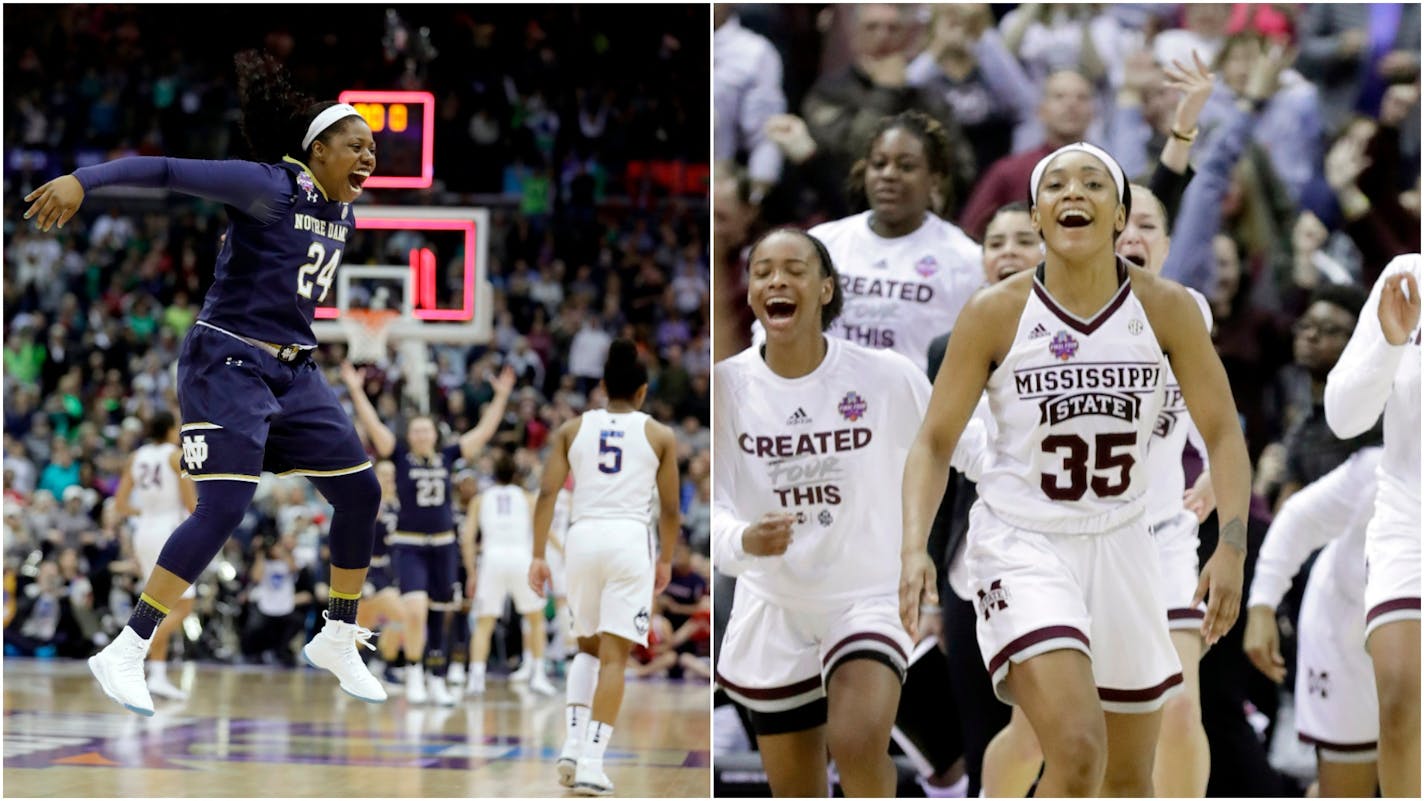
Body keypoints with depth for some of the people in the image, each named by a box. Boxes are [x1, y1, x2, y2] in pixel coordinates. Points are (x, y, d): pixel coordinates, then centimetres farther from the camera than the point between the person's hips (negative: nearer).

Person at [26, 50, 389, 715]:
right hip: (229, 364, -8)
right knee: (223, 509, -18)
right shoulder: (269, 188, -15)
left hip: (293, 372, 8)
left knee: (360, 492, 6)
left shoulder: (342, 213, 9)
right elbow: (166, 170, -21)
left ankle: (338, 640, 23)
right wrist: (83, 180, -31)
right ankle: (124, 654, -14)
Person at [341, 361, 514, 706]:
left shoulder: (447, 457, 6)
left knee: (438, 617, 8)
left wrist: (501, 396, 3)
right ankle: (414, 673, -3)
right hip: (408, 545, -3)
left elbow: (484, 430, 7)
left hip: (442, 545, 3)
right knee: (415, 610, -21)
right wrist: (356, 390, -17)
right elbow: (372, 425, -9)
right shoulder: (401, 457, -1)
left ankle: (437, 682, 16)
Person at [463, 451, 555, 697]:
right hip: (521, 557, 0)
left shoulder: (480, 500, 15)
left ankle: (476, 676, -13)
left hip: (492, 558, 0)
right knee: (536, 619, 18)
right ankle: (537, 675, 10)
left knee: (483, 624, 4)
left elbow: (468, 539, 6)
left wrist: (472, 575, 9)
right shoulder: (526, 498, 16)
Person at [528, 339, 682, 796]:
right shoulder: (659, 435, 7)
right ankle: (592, 763, -10)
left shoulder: (572, 429, 10)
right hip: (629, 538, -3)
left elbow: (547, 494, 2)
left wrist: (538, 556, 4)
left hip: (582, 536, 3)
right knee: (614, 656, -2)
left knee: (588, 646, 22)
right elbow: (670, 508, 9)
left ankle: (574, 744, 7)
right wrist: (666, 560, 23)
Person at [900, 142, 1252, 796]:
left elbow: (1222, 434, 0)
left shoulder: (1165, 308, -5)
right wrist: (914, 547, -20)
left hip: (1121, 544, 4)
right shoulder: (996, 312, -10)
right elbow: (935, 442, -5)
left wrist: (1232, 547, -13)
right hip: (1022, 545, -4)